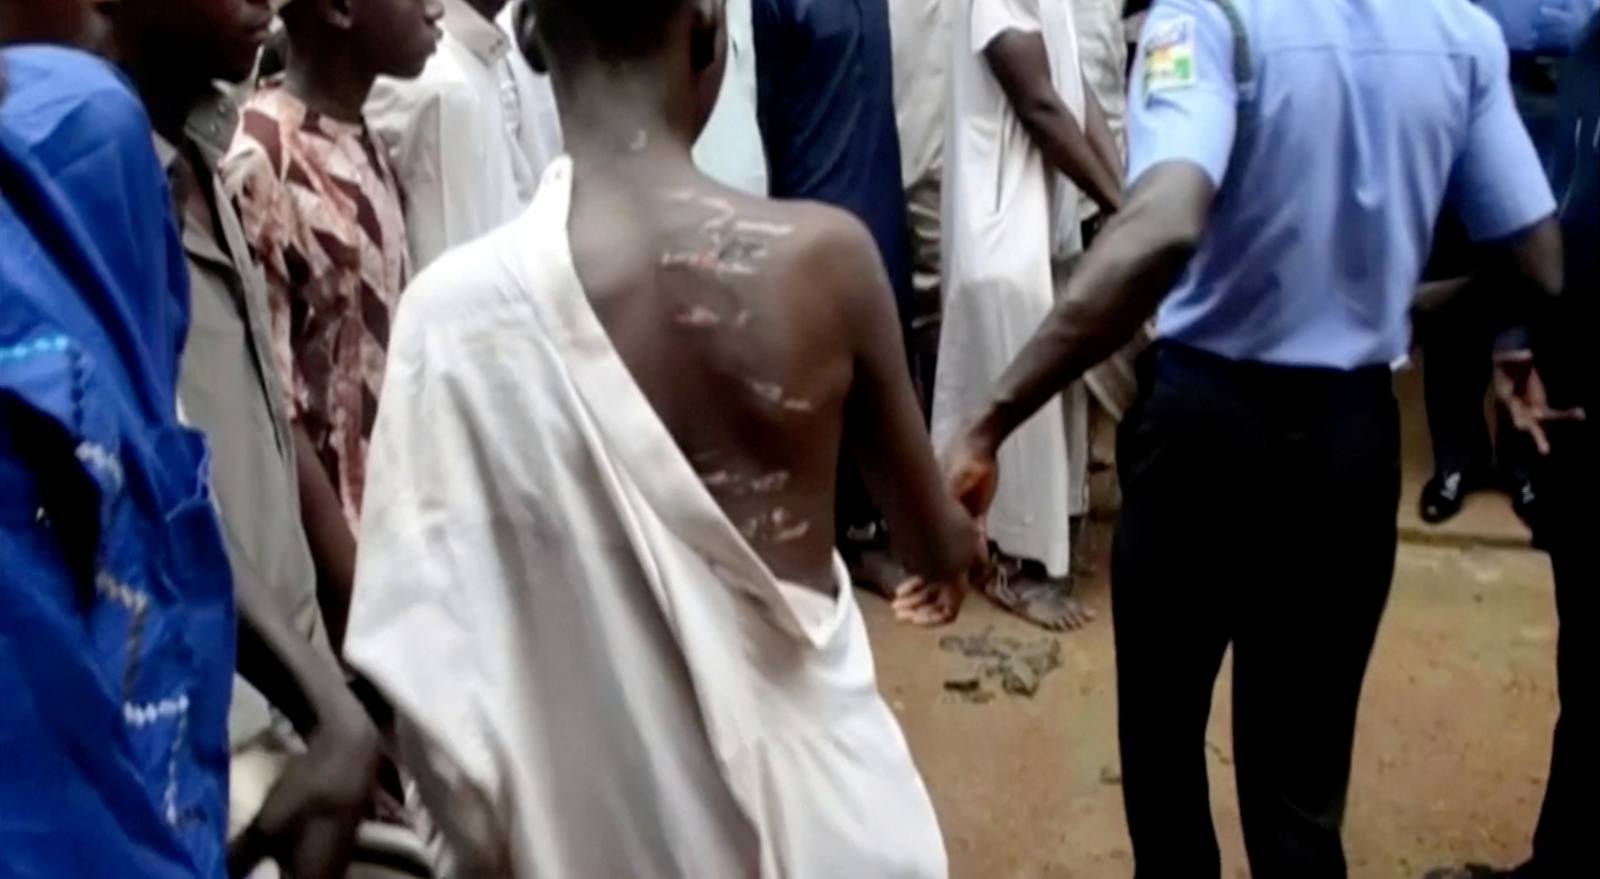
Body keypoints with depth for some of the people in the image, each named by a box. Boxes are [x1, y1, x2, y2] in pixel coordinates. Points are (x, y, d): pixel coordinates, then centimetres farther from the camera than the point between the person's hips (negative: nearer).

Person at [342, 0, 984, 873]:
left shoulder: (461, 309, -19)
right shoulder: (823, 256, -17)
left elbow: (434, 654, -14)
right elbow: (932, 537, 0)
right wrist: (954, 542, 24)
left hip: (608, 808, 0)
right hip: (813, 776, 0)